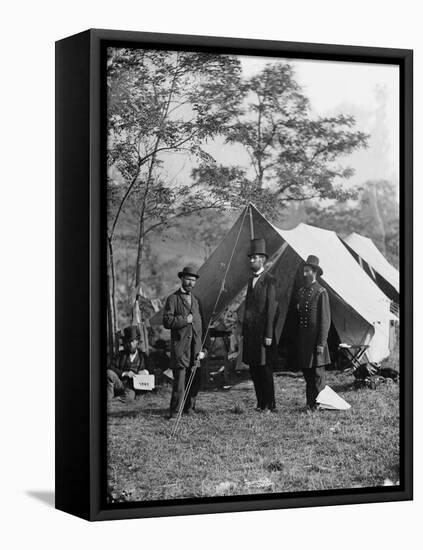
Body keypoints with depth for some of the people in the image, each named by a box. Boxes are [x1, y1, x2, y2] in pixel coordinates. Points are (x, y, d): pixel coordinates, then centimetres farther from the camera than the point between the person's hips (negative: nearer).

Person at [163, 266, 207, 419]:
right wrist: (185, 320, -12)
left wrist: (202, 349, 12)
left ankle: (189, 409, 19)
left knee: (195, 381, 6)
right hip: (180, 347, -6)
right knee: (179, 382, -10)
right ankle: (174, 413, -6)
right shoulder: (173, 299, 1)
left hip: (195, 348, 6)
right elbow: (167, 321, -8)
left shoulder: (196, 301, 19)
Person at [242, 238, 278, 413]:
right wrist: (244, 332, 15)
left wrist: (269, 335, -16)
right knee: (253, 369, 10)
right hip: (250, 331, 8)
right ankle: (261, 403, 17)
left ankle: (270, 405, 3)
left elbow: (271, 309, -12)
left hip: (262, 332, -8)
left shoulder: (269, 281, -9)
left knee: (265, 369, -4)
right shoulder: (251, 280, 16)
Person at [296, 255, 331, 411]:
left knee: (317, 373, -2)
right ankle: (310, 403, 19)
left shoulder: (321, 293, -9)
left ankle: (318, 404, 4)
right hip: (302, 338, 7)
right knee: (306, 373, 11)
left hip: (315, 337, -7)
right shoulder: (301, 291, 12)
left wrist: (321, 343, -16)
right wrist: (296, 339, 13)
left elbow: (325, 319, -12)